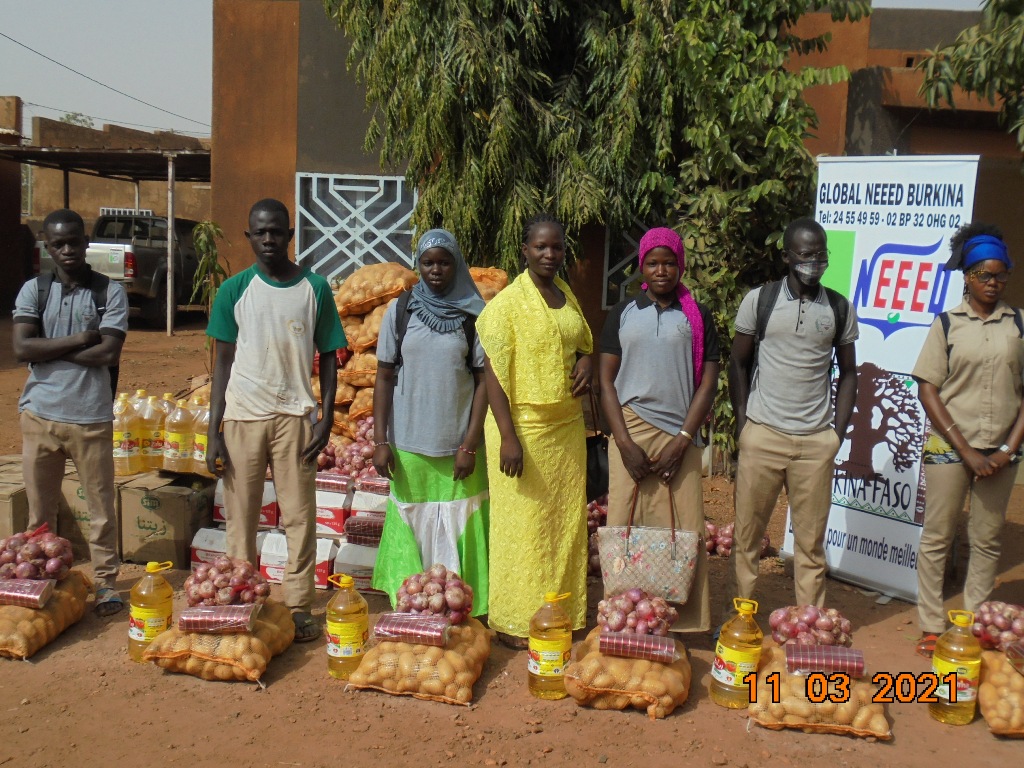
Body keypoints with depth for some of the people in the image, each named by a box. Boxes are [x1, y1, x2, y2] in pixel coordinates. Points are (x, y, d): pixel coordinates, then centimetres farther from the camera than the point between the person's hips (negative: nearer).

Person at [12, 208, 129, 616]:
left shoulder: (110, 292, -2)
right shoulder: (33, 290, 4)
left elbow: (109, 354, -13)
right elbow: (21, 348, -9)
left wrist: (48, 349, -9)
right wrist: (80, 339, -12)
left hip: (91, 417, -2)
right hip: (40, 414, 2)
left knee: (101, 505, 6)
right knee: (39, 508, 12)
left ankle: (106, 581, 19)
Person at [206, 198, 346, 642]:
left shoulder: (315, 289, 1)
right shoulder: (234, 290, 1)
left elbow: (328, 357, 6)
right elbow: (223, 362, 3)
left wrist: (326, 417, -5)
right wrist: (213, 432, -2)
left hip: (295, 416, 0)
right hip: (243, 416, 1)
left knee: (299, 514, 2)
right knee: (241, 515, 7)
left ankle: (299, 607, 11)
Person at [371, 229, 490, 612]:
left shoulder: (473, 315, 1)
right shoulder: (401, 311, 4)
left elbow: (485, 381, 0)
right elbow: (384, 378, 5)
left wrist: (469, 445, -6)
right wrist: (380, 441, -1)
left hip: (458, 446, -1)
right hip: (409, 446, 1)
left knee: (457, 531, 0)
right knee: (410, 530, 5)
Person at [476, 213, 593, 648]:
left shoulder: (569, 298, 10)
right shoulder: (507, 303, -9)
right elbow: (493, 373, -12)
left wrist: (586, 361, 1)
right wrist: (507, 437, -19)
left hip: (567, 427, 7)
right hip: (524, 428, -6)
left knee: (566, 522, 12)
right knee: (521, 525, 1)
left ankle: (562, 613, 26)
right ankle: (513, 622, 14)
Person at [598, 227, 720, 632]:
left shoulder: (698, 317, 8)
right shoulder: (623, 313, 10)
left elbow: (708, 383, 4)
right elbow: (607, 381, 6)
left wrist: (681, 442, -6)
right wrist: (625, 442, -5)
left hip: (680, 436, 0)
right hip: (630, 433, 1)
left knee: (685, 531, -3)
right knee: (623, 527, -2)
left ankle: (684, 622, 7)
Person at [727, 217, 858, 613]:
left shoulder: (840, 308, 7)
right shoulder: (758, 300, 2)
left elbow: (847, 372, 14)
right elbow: (738, 363, 8)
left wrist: (838, 432, 4)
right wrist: (742, 424, 1)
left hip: (816, 440, 1)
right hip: (763, 434, -1)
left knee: (811, 539, 6)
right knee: (747, 533, 2)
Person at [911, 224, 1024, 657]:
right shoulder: (947, 324, 0)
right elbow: (927, 391, -3)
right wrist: (967, 452, -9)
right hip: (948, 447, -2)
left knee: (987, 542, 8)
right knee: (936, 538, 3)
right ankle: (932, 628, 14)